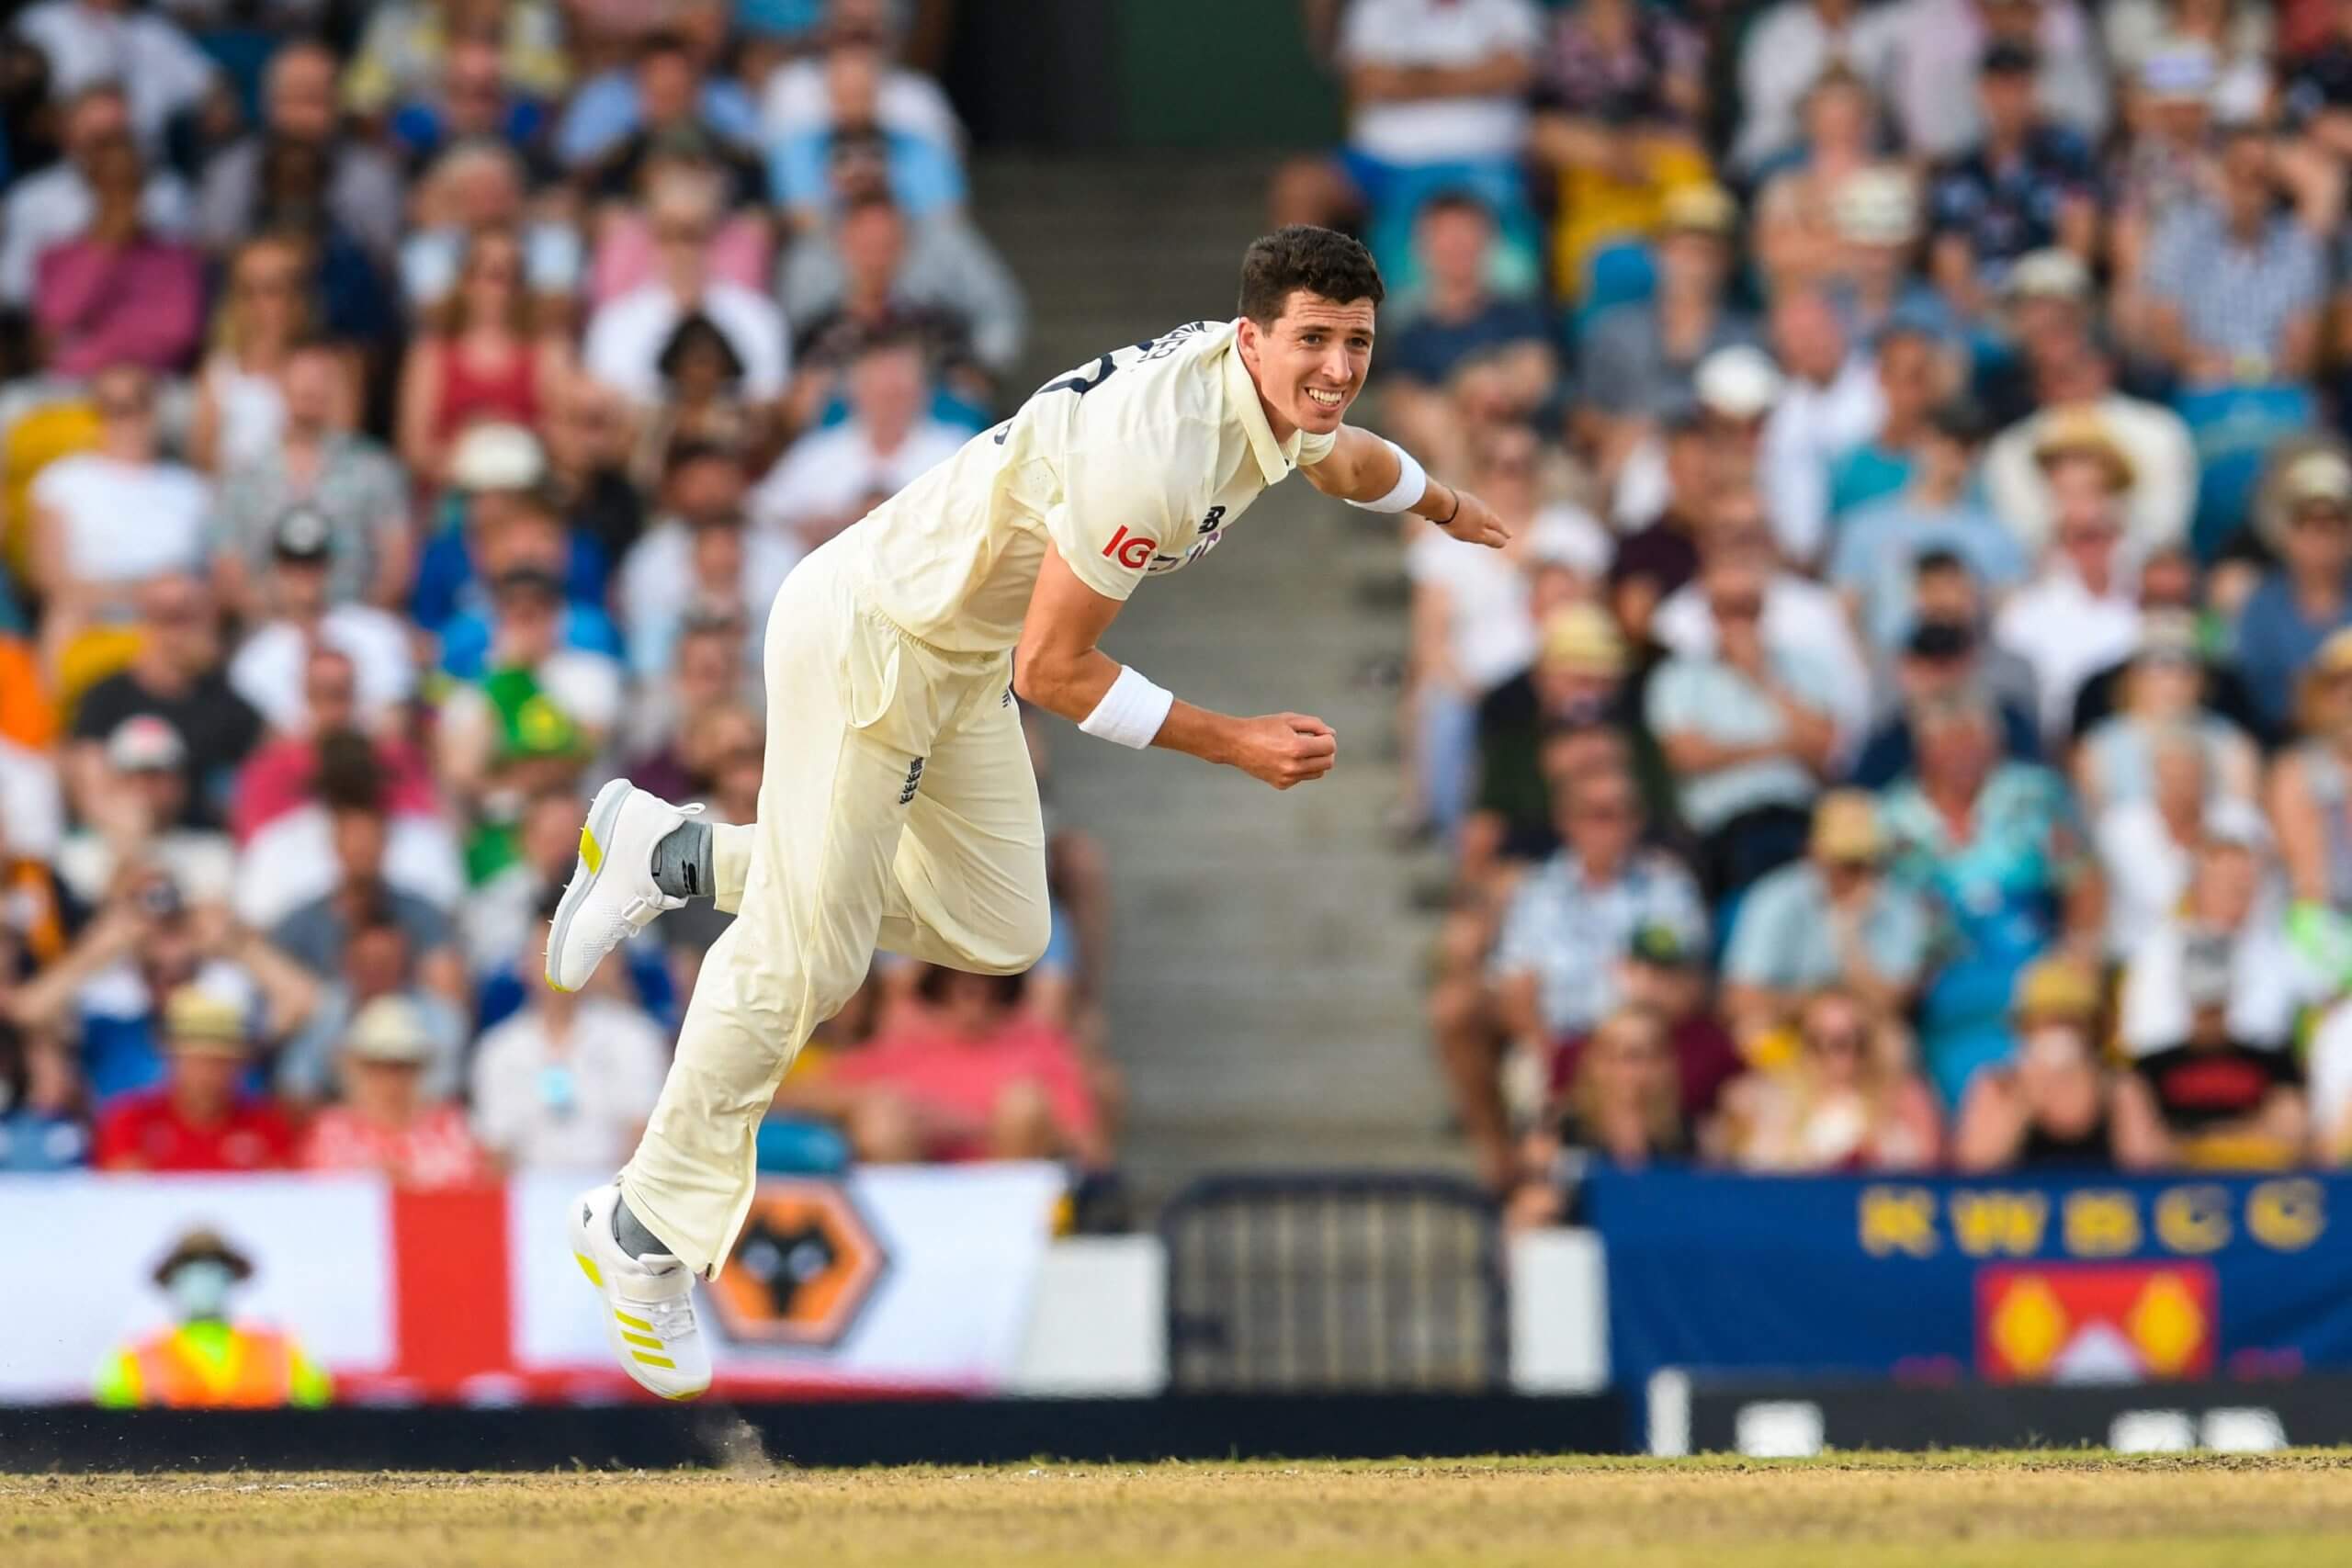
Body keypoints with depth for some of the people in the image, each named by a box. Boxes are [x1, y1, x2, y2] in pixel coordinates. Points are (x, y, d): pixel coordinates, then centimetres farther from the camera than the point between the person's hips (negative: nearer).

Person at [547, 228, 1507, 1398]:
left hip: (964, 657, 9)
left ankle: (671, 856, 25)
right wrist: (1232, 744, -22)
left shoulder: (1280, 394, -4)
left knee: (997, 936, 12)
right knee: (806, 957, -5)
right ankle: (646, 1232, 10)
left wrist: (1439, 503, 44)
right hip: (866, 639, -9)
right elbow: (1053, 670, -27)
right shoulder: (1155, 450, -34)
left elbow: (1343, 456, 24)